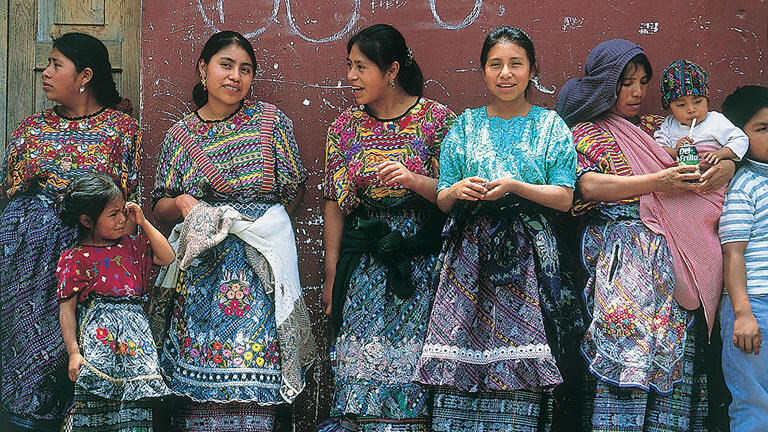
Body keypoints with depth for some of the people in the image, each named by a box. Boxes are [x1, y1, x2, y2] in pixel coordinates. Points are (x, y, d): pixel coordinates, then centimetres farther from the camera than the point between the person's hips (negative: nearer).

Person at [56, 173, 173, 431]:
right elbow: (66, 309, -2)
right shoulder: (75, 259, -1)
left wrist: (143, 223, 10)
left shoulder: (131, 245, 16)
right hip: (100, 331, -4)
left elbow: (167, 257, 14)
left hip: (135, 323, 5)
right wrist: (73, 352, -8)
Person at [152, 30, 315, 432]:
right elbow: (160, 208, 13)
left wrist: (236, 218, -1)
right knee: (199, 373, -3)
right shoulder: (180, 135, 10)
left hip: (258, 264, -1)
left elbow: (292, 192, 5)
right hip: (201, 268, 2)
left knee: (251, 367, -8)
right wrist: (182, 204, -9)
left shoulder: (270, 120, 5)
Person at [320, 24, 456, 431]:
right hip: (364, 266, 3)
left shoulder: (438, 119, -2)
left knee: (412, 361, -4)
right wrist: (331, 276, 6)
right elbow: (334, 204, 9)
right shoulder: (345, 125, 7)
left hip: (422, 260, -2)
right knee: (363, 359, -2)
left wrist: (413, 180, -21)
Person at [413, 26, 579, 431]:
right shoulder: (465, 125, 14)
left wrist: (514, 187, -12)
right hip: (469, 256, 1)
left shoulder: (551, 125, 10)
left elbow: (564, 198, 2)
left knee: (518, 363, -8)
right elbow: (442, 200, 13)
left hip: (528, 258, -1)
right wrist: (457, 190, -10)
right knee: (460, 363, -6)